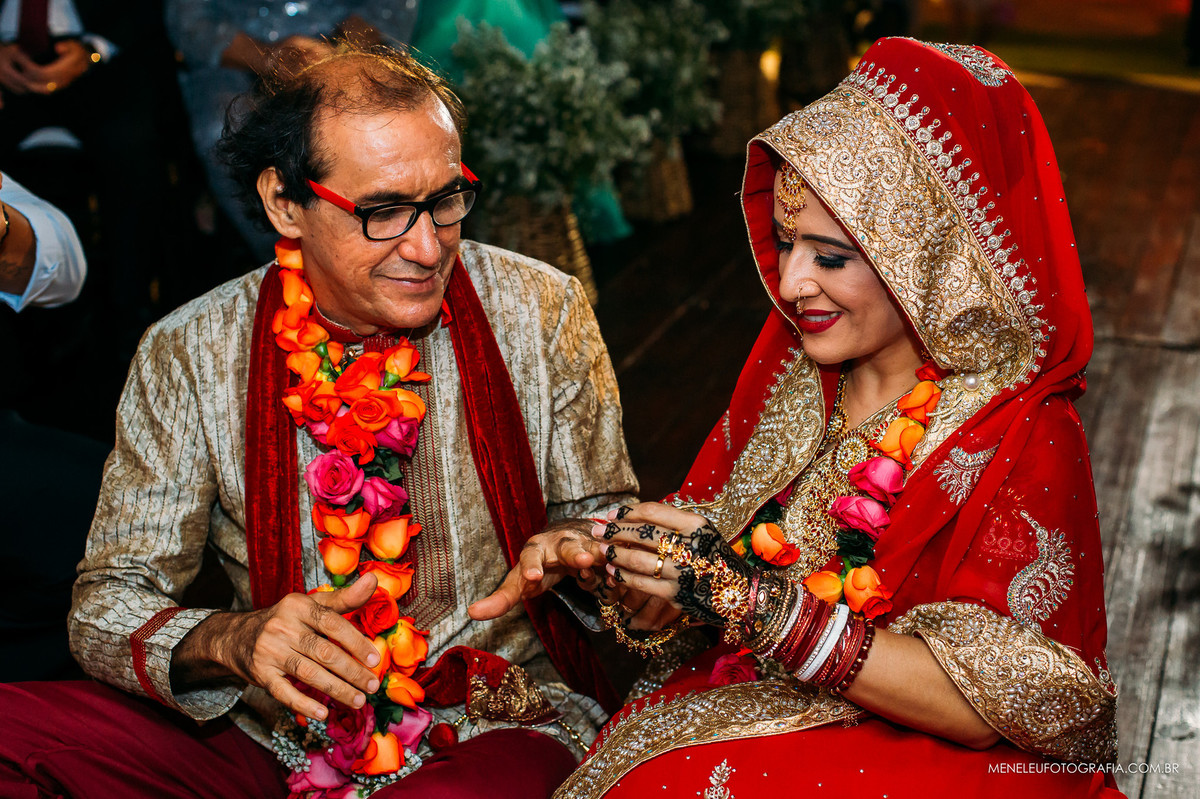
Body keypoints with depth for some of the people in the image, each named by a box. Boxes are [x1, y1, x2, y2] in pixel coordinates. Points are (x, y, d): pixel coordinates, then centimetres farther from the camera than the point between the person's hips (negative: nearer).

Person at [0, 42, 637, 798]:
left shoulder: (540, 312, -5)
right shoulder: (187, 356, -5)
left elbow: (599, 514, 6)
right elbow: (109, 602, -2)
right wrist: (230, 641, -24)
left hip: (499, 733, -2)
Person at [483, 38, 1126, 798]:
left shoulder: (1022, 438, -15)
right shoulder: (791, 367, 1)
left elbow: (984, 707, -17)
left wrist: (755, 603, -24)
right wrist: (649, 583, -18)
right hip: (756, 718, 5)